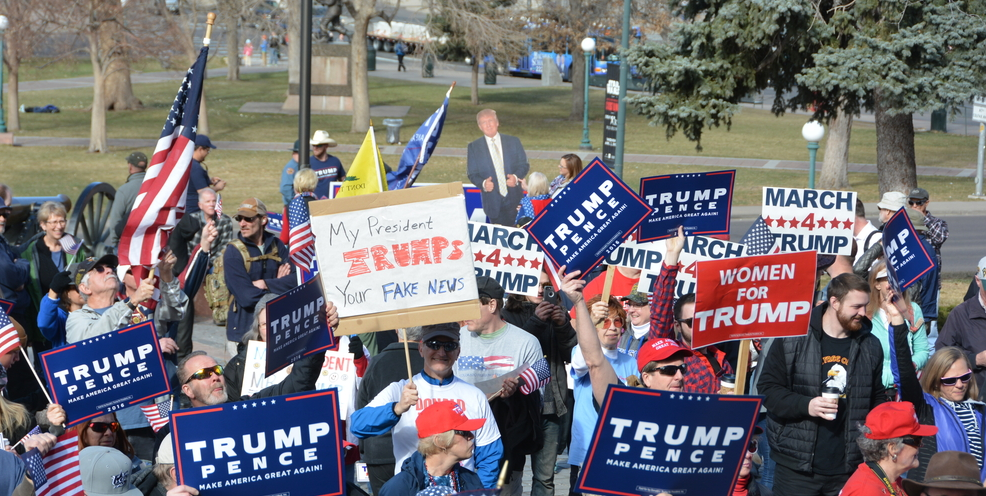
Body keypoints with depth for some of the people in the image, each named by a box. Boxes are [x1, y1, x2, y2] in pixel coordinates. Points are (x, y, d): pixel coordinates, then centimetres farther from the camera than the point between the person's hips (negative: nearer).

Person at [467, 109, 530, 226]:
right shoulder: (474, 147, 5)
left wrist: (516, 177, -14)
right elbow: (473, 174, 4)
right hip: (493, 202, -1)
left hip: (514, 199, 1)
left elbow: (524, 165, 8)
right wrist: (483, 183, -18)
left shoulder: (513, 142, 7)